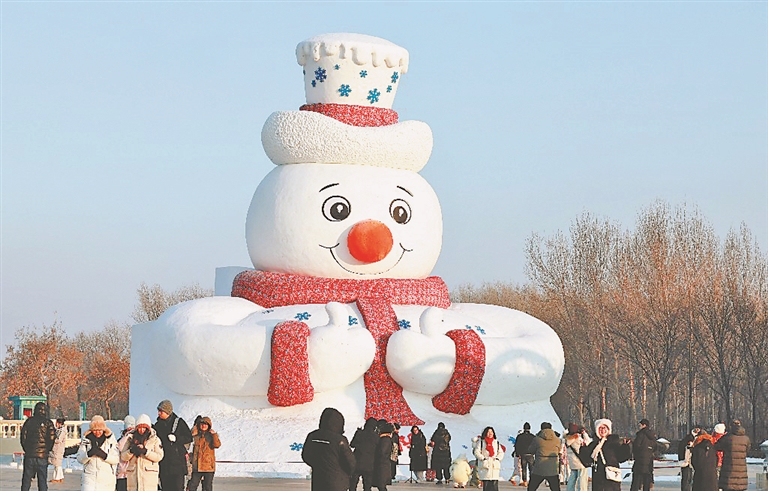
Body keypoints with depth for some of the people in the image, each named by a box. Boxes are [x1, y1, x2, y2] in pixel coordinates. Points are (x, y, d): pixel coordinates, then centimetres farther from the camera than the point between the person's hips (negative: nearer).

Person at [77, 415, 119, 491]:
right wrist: (89, 453, -21)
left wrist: (104, 455, -22)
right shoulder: (86, 440, 3)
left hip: (106, 479, 1)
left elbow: (116, 459, -5)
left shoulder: (111, 440, 1)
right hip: (90, 478, -1)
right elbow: (80, 459, -1)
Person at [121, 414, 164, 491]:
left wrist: (145, 451, -19)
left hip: (149, 475, -2)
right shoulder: (131, 439, 10)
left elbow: (159, 456, -7)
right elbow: (123, 457, 5)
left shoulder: (155, 439, 4)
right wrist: (131, 451, -15)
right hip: (133, 475, 2)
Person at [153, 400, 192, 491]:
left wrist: (176, 438, -15)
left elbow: (189, 438, -1)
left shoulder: (179, 422, -1)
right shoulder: (158, 425, 12)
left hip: (177, 461, -5)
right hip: (163, 463, 5)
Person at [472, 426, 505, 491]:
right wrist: (483, 458, -12)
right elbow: (476, 452, -1)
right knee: (486, 484, -6)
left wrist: (497, 458, -4)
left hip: (495, 466, 3)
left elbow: (501, 452, 15)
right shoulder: (481, 442, 5)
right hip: (485, 465, -3)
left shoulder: (496, 442, 15)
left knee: (495, 483, -3)